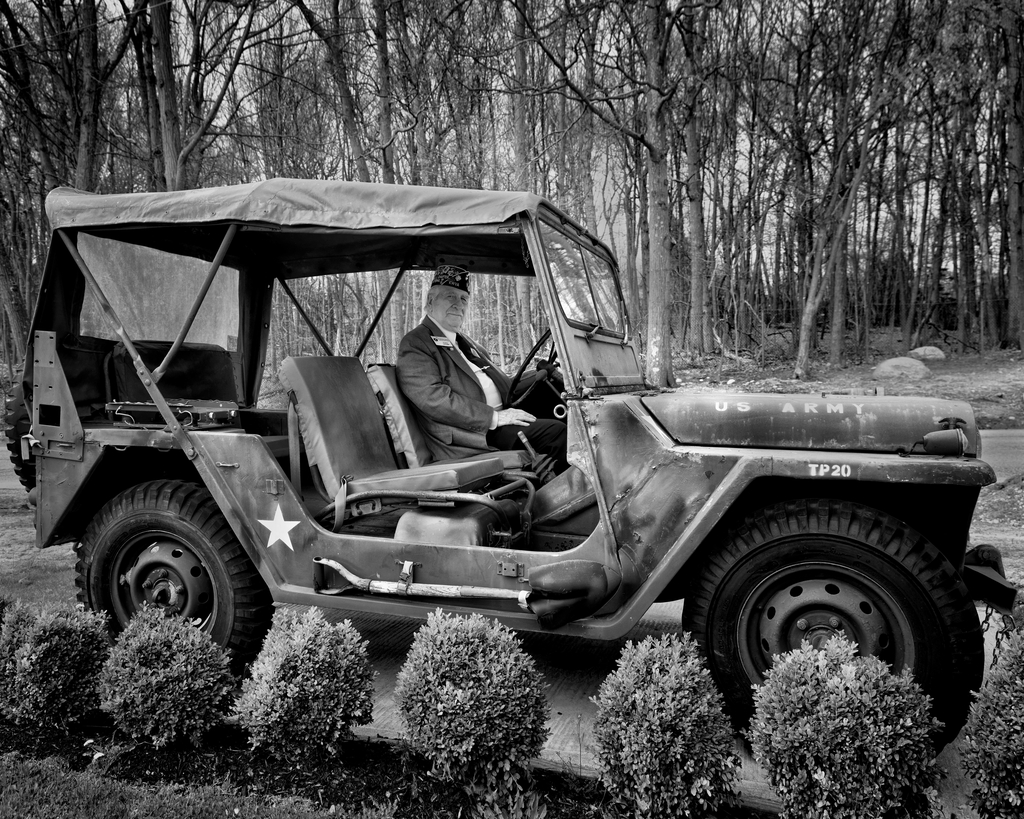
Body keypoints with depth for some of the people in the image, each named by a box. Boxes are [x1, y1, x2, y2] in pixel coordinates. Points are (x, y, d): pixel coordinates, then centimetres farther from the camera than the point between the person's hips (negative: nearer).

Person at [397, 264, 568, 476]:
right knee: (555, 432, -23)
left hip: (497, 422, 9)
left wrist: (546, 373, 13)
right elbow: (433, 399, -17)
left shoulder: (464, 342, 27)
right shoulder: (415, 344, -2)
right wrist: (494, 417, -21)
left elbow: (503, 385, 27)